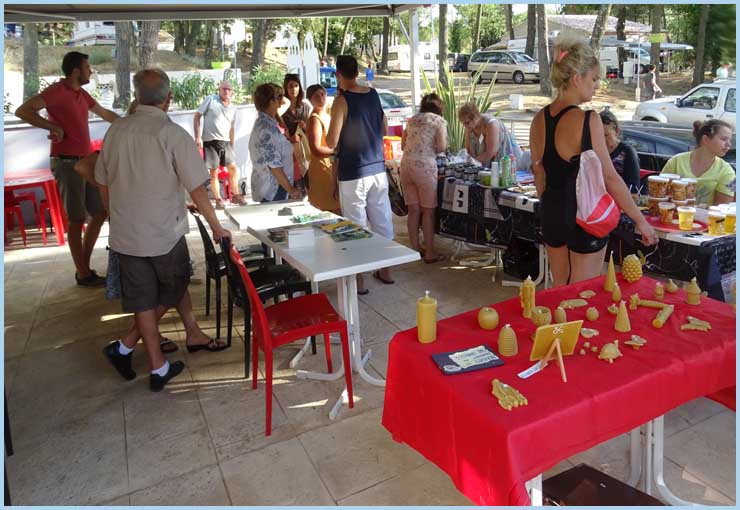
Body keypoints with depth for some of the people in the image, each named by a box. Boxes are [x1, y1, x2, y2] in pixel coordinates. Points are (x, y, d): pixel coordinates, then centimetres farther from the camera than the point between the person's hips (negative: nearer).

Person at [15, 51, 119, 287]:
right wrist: (53, 126, -22)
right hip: (67, 162, -8)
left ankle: (84, 266, 21)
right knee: (77, 219, -2)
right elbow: (22, 111, -18)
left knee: (99, 212, 11)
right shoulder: (57, 91, -10)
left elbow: (105, 113, 29)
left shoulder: (82, 94, 14)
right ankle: (83, 274, 8)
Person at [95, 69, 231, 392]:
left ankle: (159, 367, 19)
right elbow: (197, 190, -15)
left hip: (125, 234, 5)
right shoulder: (174, 135, -14)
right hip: (164, 233, -5)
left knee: (144, 300, 13)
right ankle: (126, 346, 17)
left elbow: (103, 183, 9)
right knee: (170, 293, 18)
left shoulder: (116, 131, 1)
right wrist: (216, 227, -3)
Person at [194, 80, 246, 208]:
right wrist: (197, 137, -12)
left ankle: (235, 195, 15)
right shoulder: (210, 100, -3)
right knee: (214, 172, 1)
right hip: (210, 141, -4)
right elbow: (197, 117, -4)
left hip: (225, 142, 5)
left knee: (233, 167, 2)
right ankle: (218, 200, 8)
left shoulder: (233, 108, 11)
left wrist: (232, 146, 19)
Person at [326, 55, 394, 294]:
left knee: (356, 225, 2)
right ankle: (385, 270, 27)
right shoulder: (373, 94, 6)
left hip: (353, 173, -6)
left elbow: (331, 143, -13)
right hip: (378, 169, 6)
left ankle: (359, 279, 10)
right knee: (382, 219, 13)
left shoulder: (342, 101, -12)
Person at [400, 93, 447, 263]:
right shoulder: (439, 121, 4)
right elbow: (441, 147, -8)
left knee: (413, 210, 12)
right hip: (424, 166, -5)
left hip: (406, 164, 5)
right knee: (428, 211, 3)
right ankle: (430, 253, 9)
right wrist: (433, 149, 13)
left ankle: (415, 249, 19)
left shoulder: (412, 120, 18)